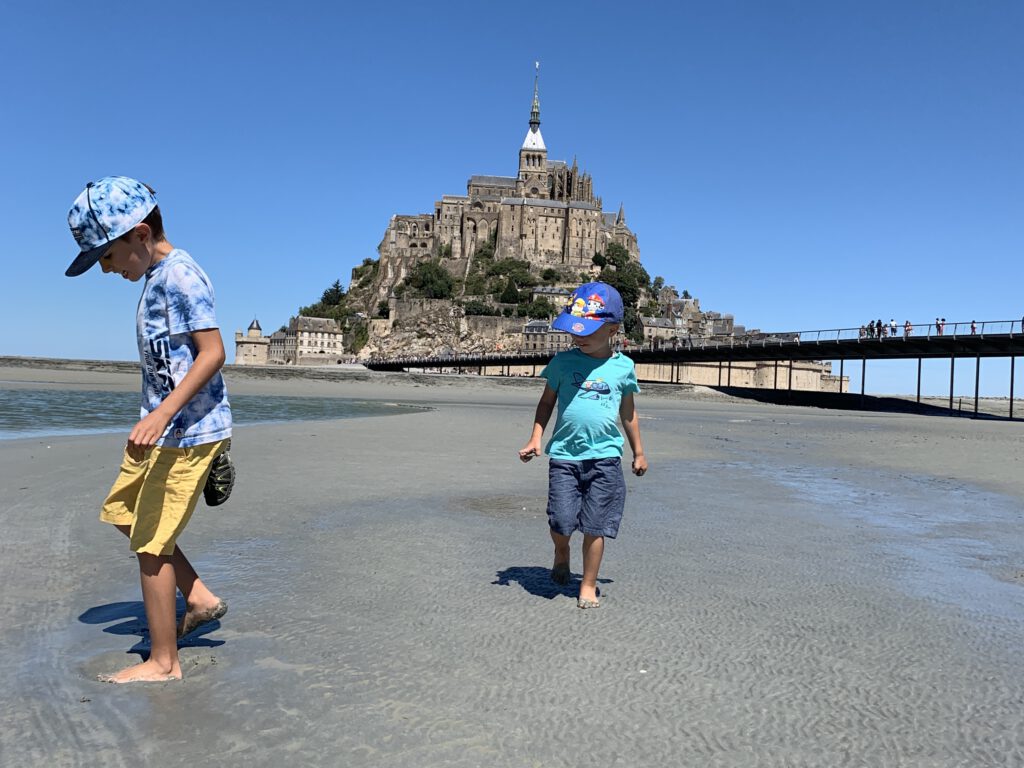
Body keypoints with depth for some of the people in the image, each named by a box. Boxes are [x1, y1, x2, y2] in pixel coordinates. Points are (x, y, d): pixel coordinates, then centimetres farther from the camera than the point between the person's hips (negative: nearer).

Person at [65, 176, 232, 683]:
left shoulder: (179, 276, -16)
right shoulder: (158, 279, 15)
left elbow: (213, 352, -24)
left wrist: (161, 414, -31)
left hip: (187, 431, -11)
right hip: (165, 429, 11)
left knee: (151, 542, -3)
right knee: (123, 512, 22)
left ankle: (162, 663, 11)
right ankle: (199, 598, 24)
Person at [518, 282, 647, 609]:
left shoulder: (623, 367, 4)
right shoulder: (563, 361, 1)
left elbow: (628, 412, 15)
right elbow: (547, 401, 10)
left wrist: (638, 452, 20)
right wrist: (535, 438, 0)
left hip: (605, 456, 0)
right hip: (564, 454, 0)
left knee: (595, 526, 3)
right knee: (561, 522, -1)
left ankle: (588, 585, 21)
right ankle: (561, 554, 33)